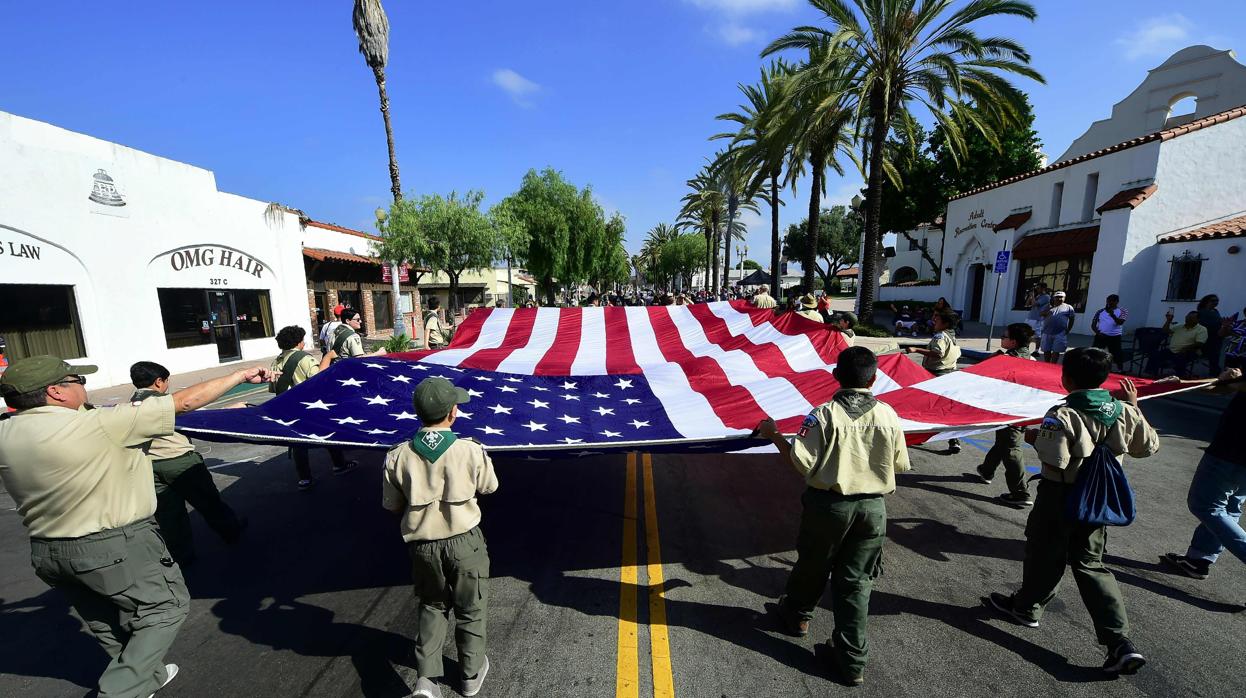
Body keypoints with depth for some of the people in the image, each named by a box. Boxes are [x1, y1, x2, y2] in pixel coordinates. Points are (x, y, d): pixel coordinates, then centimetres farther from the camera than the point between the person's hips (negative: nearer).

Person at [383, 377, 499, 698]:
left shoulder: (398, 457, -14)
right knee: (470, 609, 21)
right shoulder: (470, 451, -21)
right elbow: (489, 486, -2)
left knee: (432, 606, 28)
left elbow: (392, 505, 1)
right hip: (464, 542, -2)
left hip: (423, 546, 2)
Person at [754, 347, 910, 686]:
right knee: (856, 580, 15)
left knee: (813, 564, 21)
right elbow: (900, 465, 4)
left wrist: (773, 434, -8)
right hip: (873, 507, 3)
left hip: (828, 505, -2)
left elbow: (801, 462, -20)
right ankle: (852, 660, 24)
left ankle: (797, 613, 46)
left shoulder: (824, 414, -18)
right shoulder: (888, 415, -6)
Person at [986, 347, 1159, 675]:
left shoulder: (1062, 416, -25)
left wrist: (1035, 439, -7)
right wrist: (1135, 406, 19)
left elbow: (1054, 464, -25)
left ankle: (1026, 608, 35)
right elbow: (1149, 447, 11)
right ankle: (1121, 642, 13)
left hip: (1060, 499, -5)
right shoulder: (1124, 412, -5)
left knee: (1045, 557, 14)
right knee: (1091, 564, 18)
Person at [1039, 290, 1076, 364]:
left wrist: (1068, 330, -1)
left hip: (1060, 334, -2)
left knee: (1056, 351, -3)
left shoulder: (1068, 307, 6)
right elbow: (1042, 314, -6)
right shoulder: (1049, 306, 10)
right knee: (1046, 351, 7)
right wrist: (1051, 306, -12)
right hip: (1047, 332, 2)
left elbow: (1072, 319, 7)